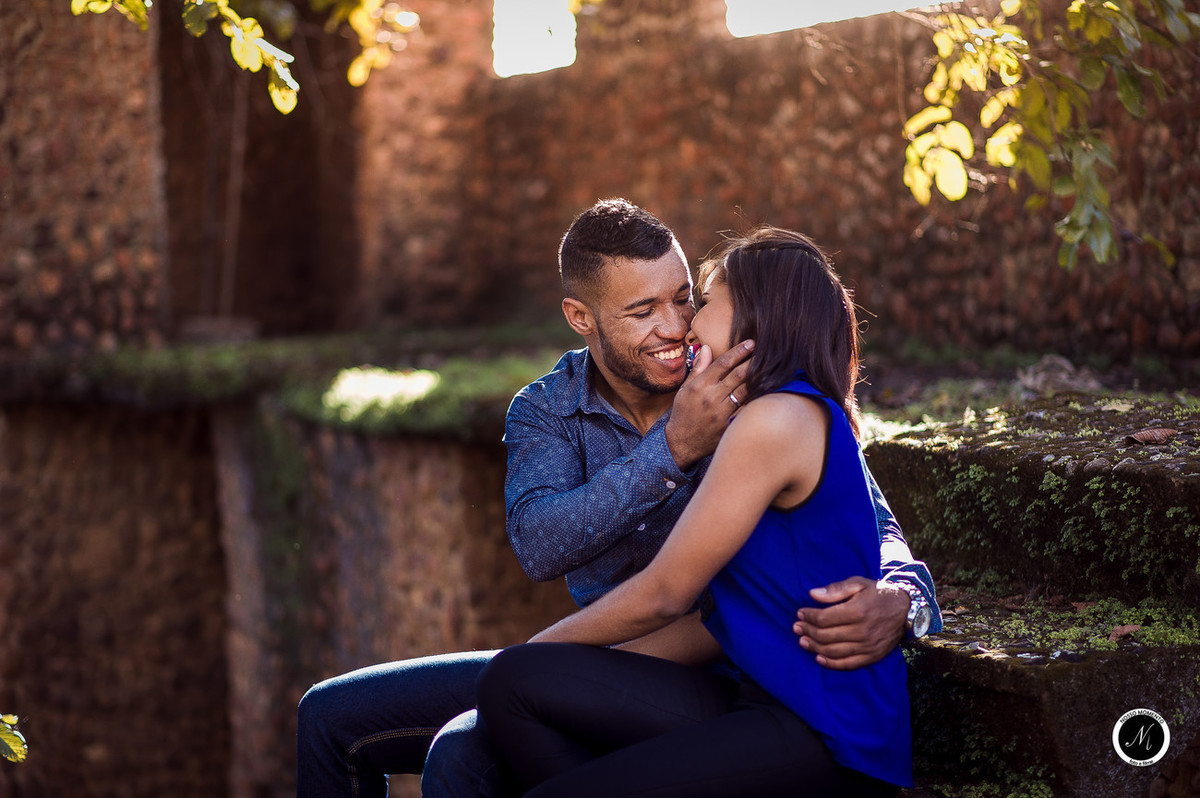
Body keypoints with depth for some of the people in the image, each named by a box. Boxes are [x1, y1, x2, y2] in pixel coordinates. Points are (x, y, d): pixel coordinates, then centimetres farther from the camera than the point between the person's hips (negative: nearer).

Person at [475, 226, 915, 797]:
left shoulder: (776, 420, -13)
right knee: (512, 682, -3)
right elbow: (721, 621, 14)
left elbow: (662, 594, -10)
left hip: (826, 742, -9)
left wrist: (539, 648, 7)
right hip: (768, 702, 9)